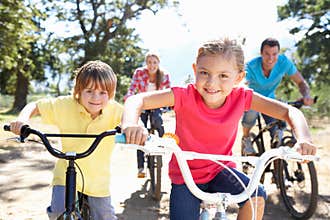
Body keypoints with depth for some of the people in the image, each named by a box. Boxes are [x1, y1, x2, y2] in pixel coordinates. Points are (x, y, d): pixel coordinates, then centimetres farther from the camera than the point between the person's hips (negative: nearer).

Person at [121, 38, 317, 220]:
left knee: (257, 196, -20)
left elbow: (289, 112, -15)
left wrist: (304, 138, -36)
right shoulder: (185, 96, -23)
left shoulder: (241, 97, -17)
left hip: (220, 169, 2)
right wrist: (130, 124, -51)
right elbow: (136, 101, -28)